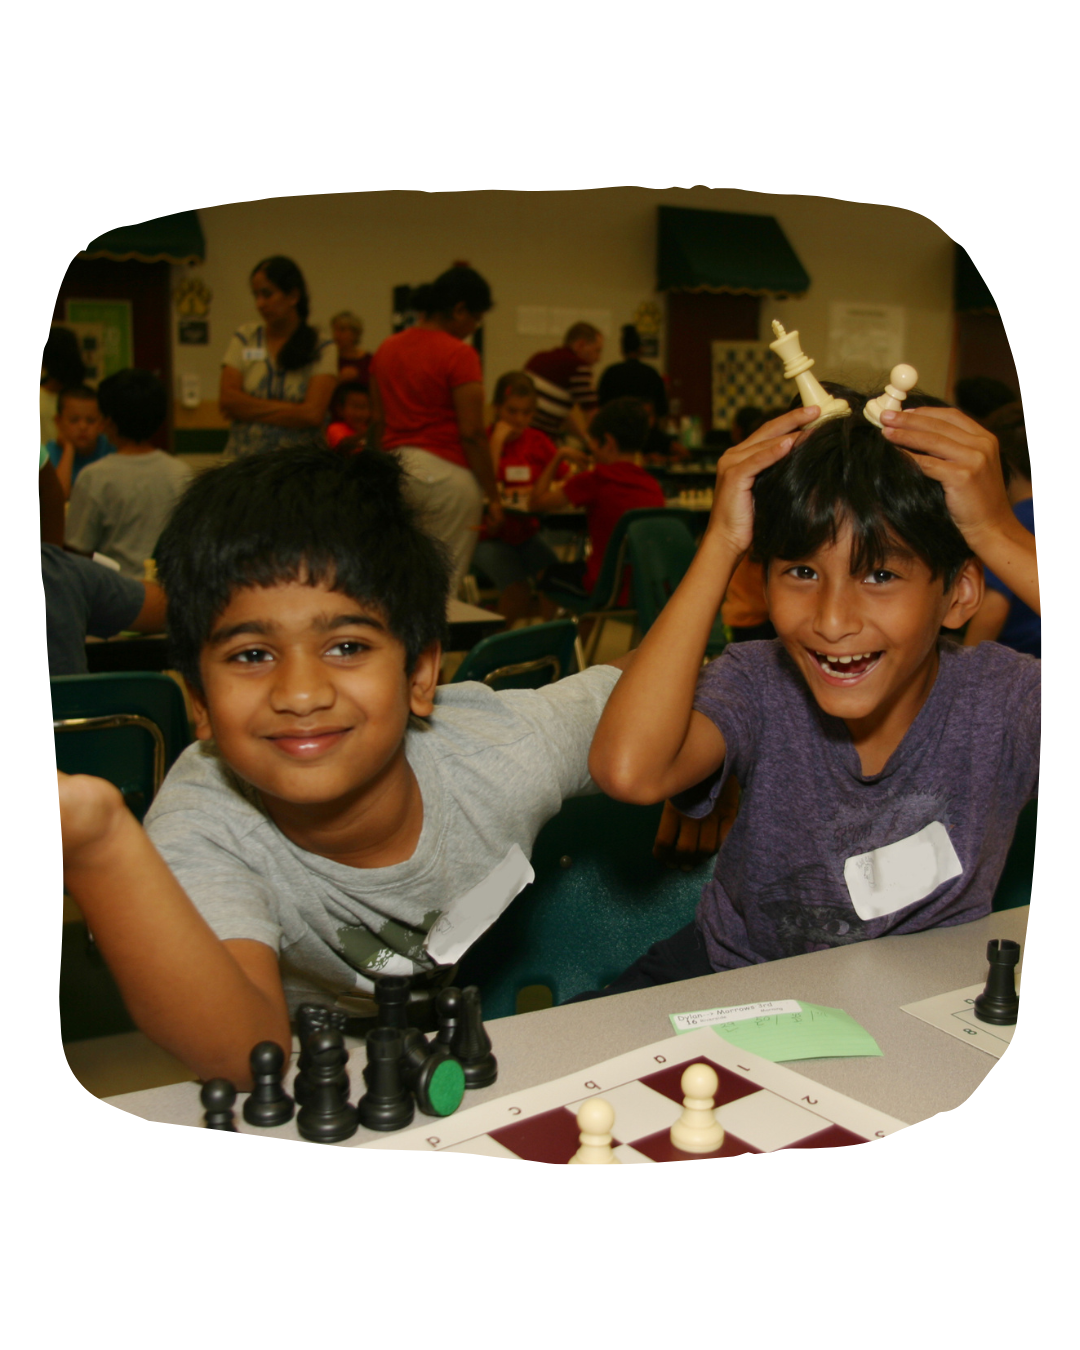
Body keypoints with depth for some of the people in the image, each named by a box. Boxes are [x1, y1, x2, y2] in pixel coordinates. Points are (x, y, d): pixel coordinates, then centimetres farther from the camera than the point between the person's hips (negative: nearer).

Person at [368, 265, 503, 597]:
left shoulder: (387, 349, 11)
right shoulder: (459, 354, -9)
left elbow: (378, 421, 13)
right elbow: (471, 433, -12)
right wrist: (493, 496, -6)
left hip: (396, 467, 7)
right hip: (446, 472, -6)